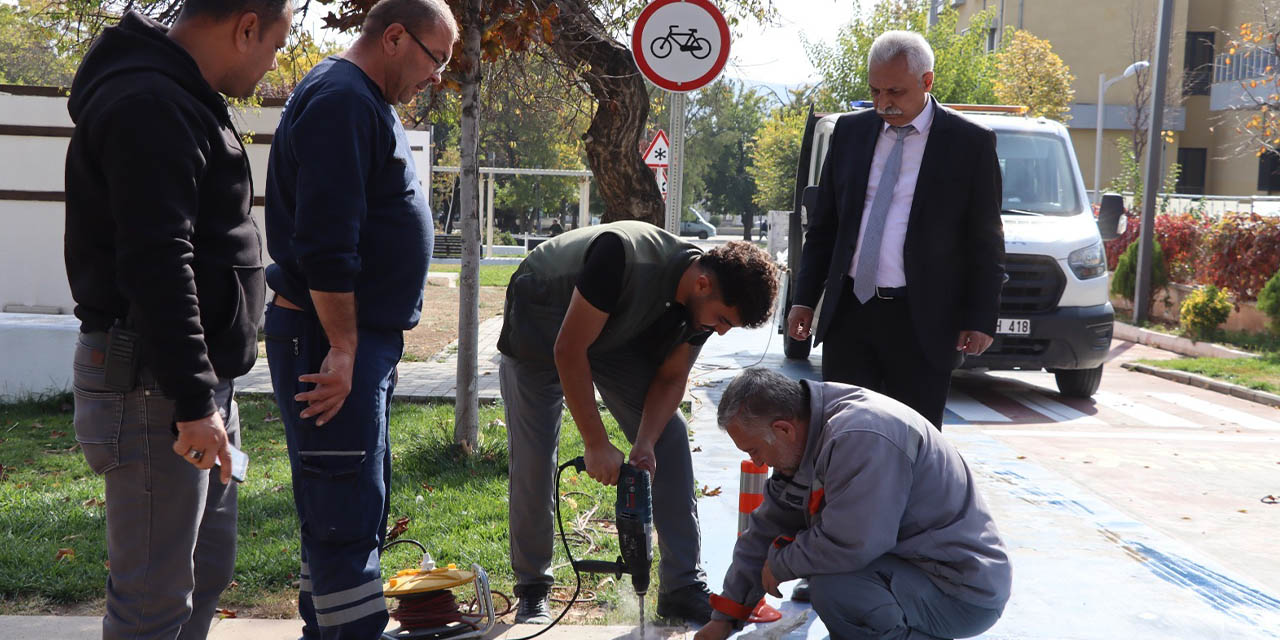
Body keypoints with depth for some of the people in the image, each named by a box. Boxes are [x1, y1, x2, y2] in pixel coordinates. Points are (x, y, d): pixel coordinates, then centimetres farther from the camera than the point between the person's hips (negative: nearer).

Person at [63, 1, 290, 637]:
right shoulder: (150, 106, -16)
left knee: (206, 571, 18)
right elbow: (156, 264, -24)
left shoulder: (182, 101, 17)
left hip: (197, 380, 11)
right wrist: (193, 399, -23)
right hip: (153, 390, -11)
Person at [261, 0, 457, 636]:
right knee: (348, 508, -8)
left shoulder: (365, 103, 19)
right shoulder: (340, 100, -14)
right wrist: (341, 348, -22)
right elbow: (325, 242, -23)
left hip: (361, 338, 11)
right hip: (330, 342, -11)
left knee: (356, 503, 17)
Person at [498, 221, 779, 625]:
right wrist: (597, 445, -35)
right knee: (533, 458, -10)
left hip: (615, 333, 5)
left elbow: (670, 379, -9)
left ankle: (683, 589, -1)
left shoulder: (704, 302, -18)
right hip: (542, 330, -5)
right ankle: (532, 592, 9)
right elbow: (569, 351, -36)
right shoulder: (624, 256, -40)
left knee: (670, 439, -7)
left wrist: (644, 443, -26)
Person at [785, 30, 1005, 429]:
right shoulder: (850, 132, 9)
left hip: (922, 322, -3)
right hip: (848, 312, 3)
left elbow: (986, 242, 0)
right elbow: (823, 225, 12)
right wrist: (804, 299, 6)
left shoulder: (971, 143, -2)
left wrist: (981, 319, -6)